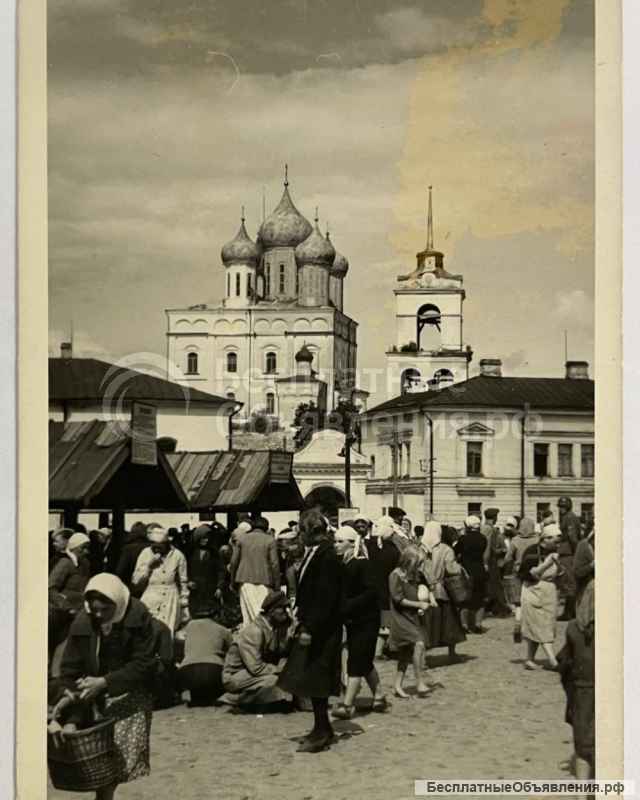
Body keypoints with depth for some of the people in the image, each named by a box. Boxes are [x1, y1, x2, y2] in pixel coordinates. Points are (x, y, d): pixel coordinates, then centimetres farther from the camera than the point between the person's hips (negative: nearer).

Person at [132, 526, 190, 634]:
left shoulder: (177, 556, -3)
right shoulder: (145, 554, 0)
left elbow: (183, 584, 5)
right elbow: (135, 581, 1)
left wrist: (185, 607, 6)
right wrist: (148, 565, -12)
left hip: (170, 603, -1)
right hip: (149, 601, 2)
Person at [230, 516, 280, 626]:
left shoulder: (241, 538, 6)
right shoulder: (270, 540, -1)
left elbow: (234, 561, 6)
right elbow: (274, 564, -5)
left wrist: (232, 580, 15)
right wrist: (277, 585, 1)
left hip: (245, 580, 2)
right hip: (264, 581, -2)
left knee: (248, 612, 6)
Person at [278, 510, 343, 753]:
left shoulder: (326, 556, -18)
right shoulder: (314, 553, 10)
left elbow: (325, 597, -22)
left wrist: (309, 628, -22)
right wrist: (301, 621, 14)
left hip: (321, 630, -9)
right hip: (310, 626, 9)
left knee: (314, 681, -3)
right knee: (314, 681, 15)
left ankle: (322, 732, 6)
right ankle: (322, 728, 24)